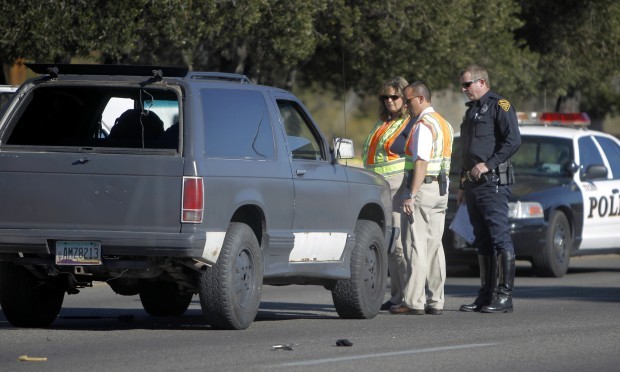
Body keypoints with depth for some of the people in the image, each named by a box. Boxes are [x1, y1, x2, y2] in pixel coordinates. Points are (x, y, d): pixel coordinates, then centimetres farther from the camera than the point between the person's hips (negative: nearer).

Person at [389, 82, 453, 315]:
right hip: (441, 190, 9)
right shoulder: (444, 124, 17)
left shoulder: (424, 125, -13)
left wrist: (411, 195, -25)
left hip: (422, 188, -9)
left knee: (416, 247, -8)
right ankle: (435, 302, 9)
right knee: (434, 247, 10)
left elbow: (421, 162, -21)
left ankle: (414, 302, -11)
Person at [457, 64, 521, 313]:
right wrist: (463, 185, 25)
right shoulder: (472, 111, 23)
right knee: (482, 241, 9)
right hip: (473, 185, 10)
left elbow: (513, 140, -17)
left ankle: (504, 295, -12)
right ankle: (487, 295, 12)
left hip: (493, 182, -10)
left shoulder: (499, 105, -5)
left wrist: (488, 164, -20)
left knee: (500, 238, -10)